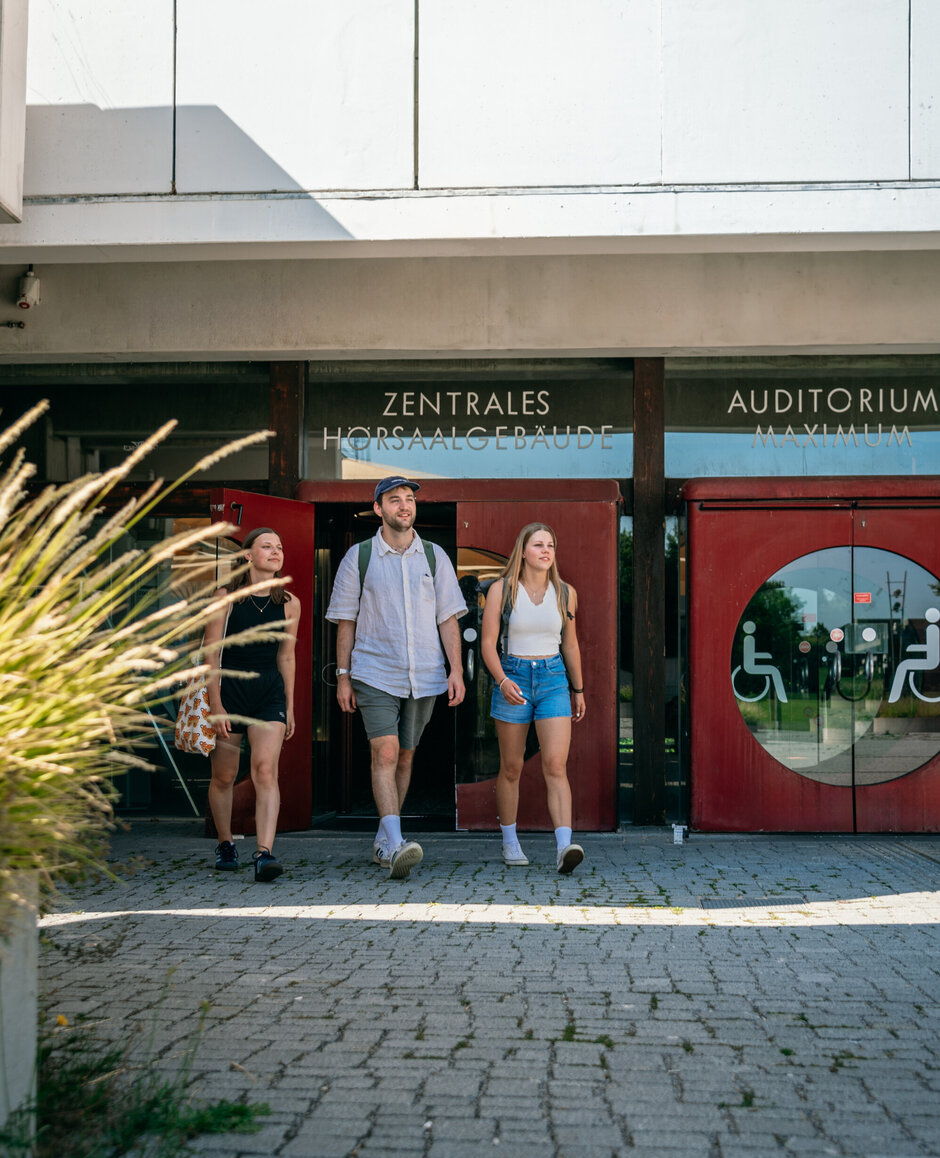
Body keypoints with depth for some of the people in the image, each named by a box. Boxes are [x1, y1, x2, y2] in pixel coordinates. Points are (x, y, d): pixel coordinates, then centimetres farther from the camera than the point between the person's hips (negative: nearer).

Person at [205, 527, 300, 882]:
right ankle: (225, 845, 30)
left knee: (265, 769, -16)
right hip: (228, 689, -1)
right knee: (224, 776, 8)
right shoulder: (226, 596, -5)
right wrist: (215, 706, -11)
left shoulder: (289, 603, 3)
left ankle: (265, 853, -23)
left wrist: (289, 707, 15)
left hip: (270, 692, 1)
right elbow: (211, 653, -5)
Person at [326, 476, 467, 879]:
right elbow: (346, 620, 4)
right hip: (374, 675, -3)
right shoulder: (359, 557, 1)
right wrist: (343, 676, 0)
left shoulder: (434, 557, 7)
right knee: (385, 754, -16)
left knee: (404, 757, 10)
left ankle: (383, 842, 23)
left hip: (424, 677, 3)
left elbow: (448, 618, 6)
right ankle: (394, 845, -24)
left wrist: (456, 669, -3)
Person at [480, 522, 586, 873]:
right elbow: (488, 643, -6)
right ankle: (510, 842, 24)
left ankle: (564, 847, -21)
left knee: (555, 766, -12)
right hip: (512, 679, -1)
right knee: (511, 767, 8)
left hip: (553, 679, 1)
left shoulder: (565, 593, 4)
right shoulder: (502, 590, -4)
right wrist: (502, 680, -22)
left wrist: (578, 689, 21)